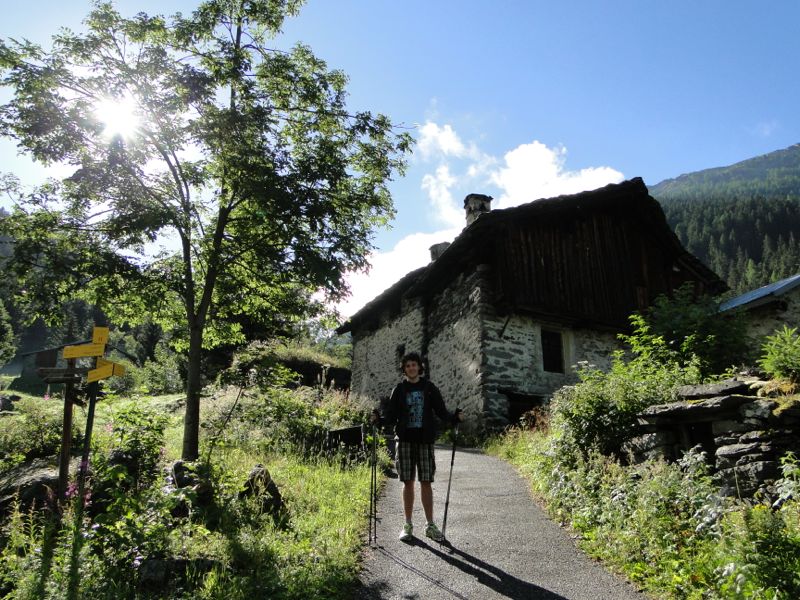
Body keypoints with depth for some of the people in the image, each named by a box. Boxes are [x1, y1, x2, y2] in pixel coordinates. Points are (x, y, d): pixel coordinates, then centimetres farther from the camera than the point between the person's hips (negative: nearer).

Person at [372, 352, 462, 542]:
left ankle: (430, 525, 13)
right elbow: (391, 417, 4)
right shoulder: (399, 389, 5)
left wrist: (454, 418, -17)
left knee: (426, 483, 2)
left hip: (425, 440, 0)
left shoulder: (430, 388, 5)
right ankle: (408, 525, 16)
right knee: (408, 482, 5)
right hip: (404, 440, 0)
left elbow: (441, 412, 3)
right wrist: (379, 419, -16)